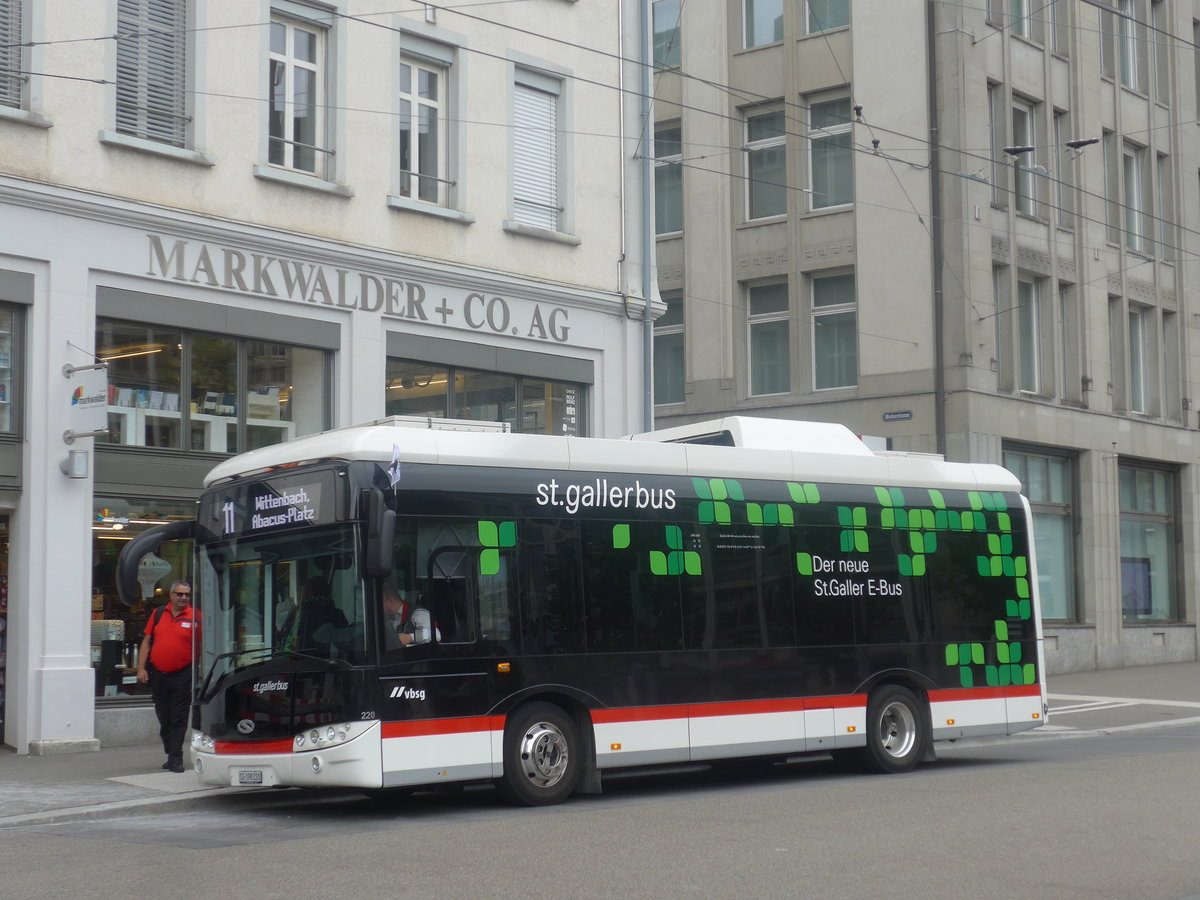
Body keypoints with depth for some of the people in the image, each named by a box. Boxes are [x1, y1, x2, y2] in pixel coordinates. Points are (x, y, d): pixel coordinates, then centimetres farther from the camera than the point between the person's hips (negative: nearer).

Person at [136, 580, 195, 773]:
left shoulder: (194, 617, -2)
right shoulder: (158, 614, 8)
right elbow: (146, 641, 11)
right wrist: (141, 668, 4)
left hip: (182, 676, -4)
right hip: (158, 675, 4)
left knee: (179, 719, -4)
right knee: (164, 719, 12)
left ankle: (175, 759, -3)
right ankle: (170, 755, 24)